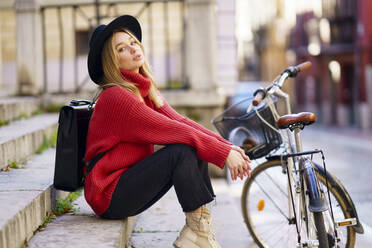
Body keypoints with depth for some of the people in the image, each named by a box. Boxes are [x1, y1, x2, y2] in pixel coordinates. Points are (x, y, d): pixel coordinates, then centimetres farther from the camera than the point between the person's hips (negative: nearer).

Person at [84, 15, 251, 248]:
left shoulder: (145, 88, 9)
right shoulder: (116, 96, -19)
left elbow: (180, 121, -1)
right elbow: (170, 130, -22)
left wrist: (227, 146, -12)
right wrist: (223, 153, -19)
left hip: (131, 181, 9)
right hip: (110, 197, -9)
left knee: (198, 144, -2)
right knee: (182, 151, -23)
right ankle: (198, 228, -11)